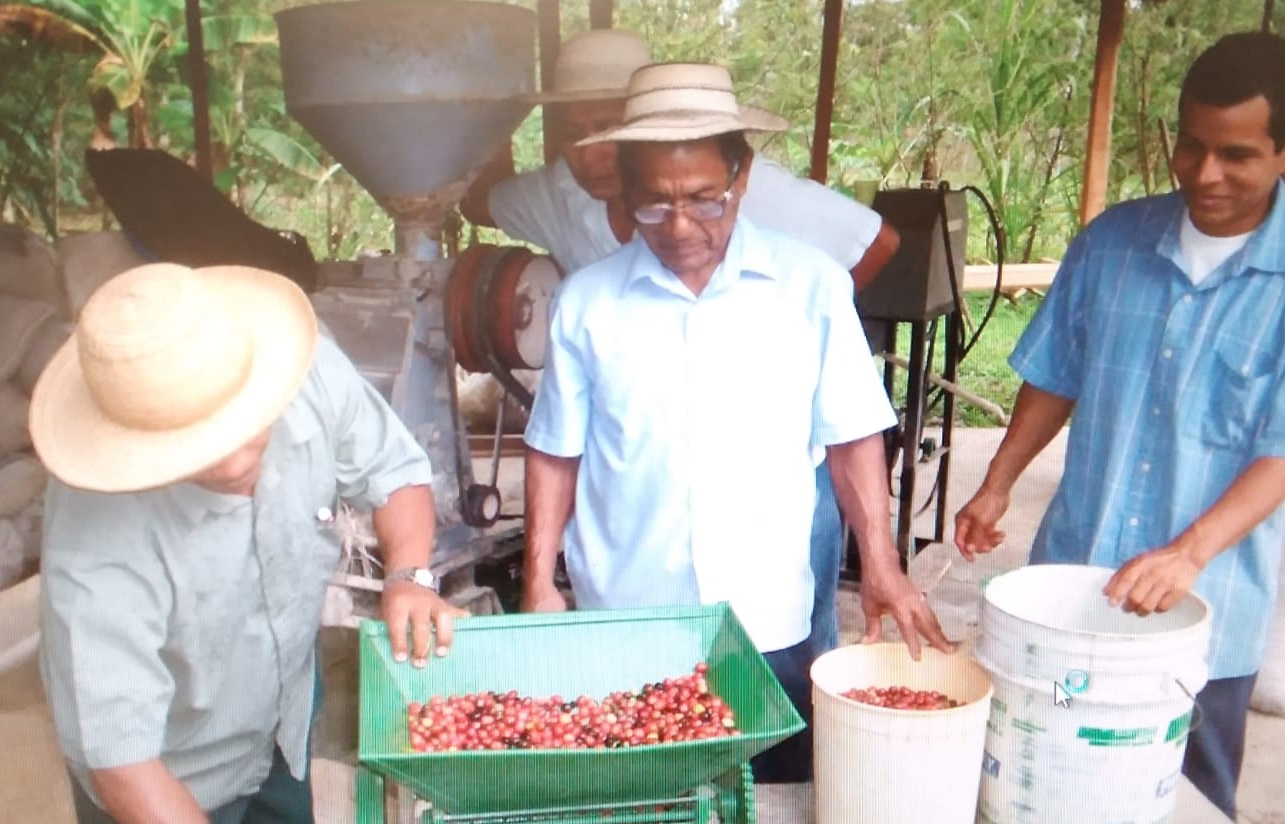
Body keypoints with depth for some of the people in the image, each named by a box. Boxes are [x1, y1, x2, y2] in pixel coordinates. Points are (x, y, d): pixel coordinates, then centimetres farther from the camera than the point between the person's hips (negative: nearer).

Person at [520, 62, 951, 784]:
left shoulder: (813, 285, -6)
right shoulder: (587, 300, -3)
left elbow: (852, 434, 0)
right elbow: (556, 451, 4)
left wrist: (880, 563, -7)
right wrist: (540, 581, 2)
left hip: (770, 628, 0)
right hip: (623, 627, 1)